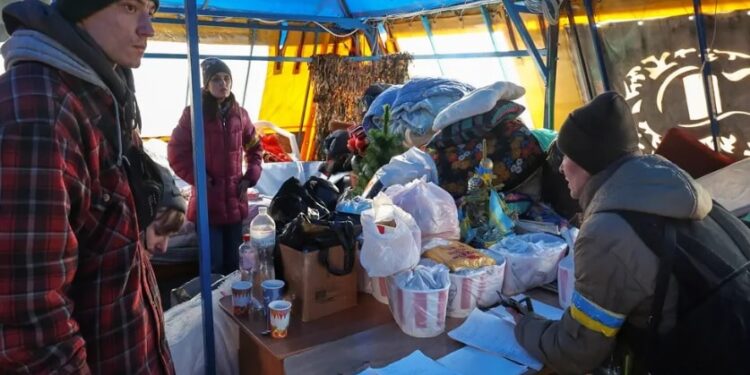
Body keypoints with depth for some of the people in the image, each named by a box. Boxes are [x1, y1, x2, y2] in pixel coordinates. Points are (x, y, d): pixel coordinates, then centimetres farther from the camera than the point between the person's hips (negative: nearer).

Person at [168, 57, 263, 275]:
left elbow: (255, 148, 18)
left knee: (233, 263, 14)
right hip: (208, 202, -4)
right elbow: (176, 154, -6)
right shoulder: (193, 114, -7)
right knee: (213, 266, 1)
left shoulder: (239, 114, 6)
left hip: (235, 201, 4)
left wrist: (250, 178, 6)